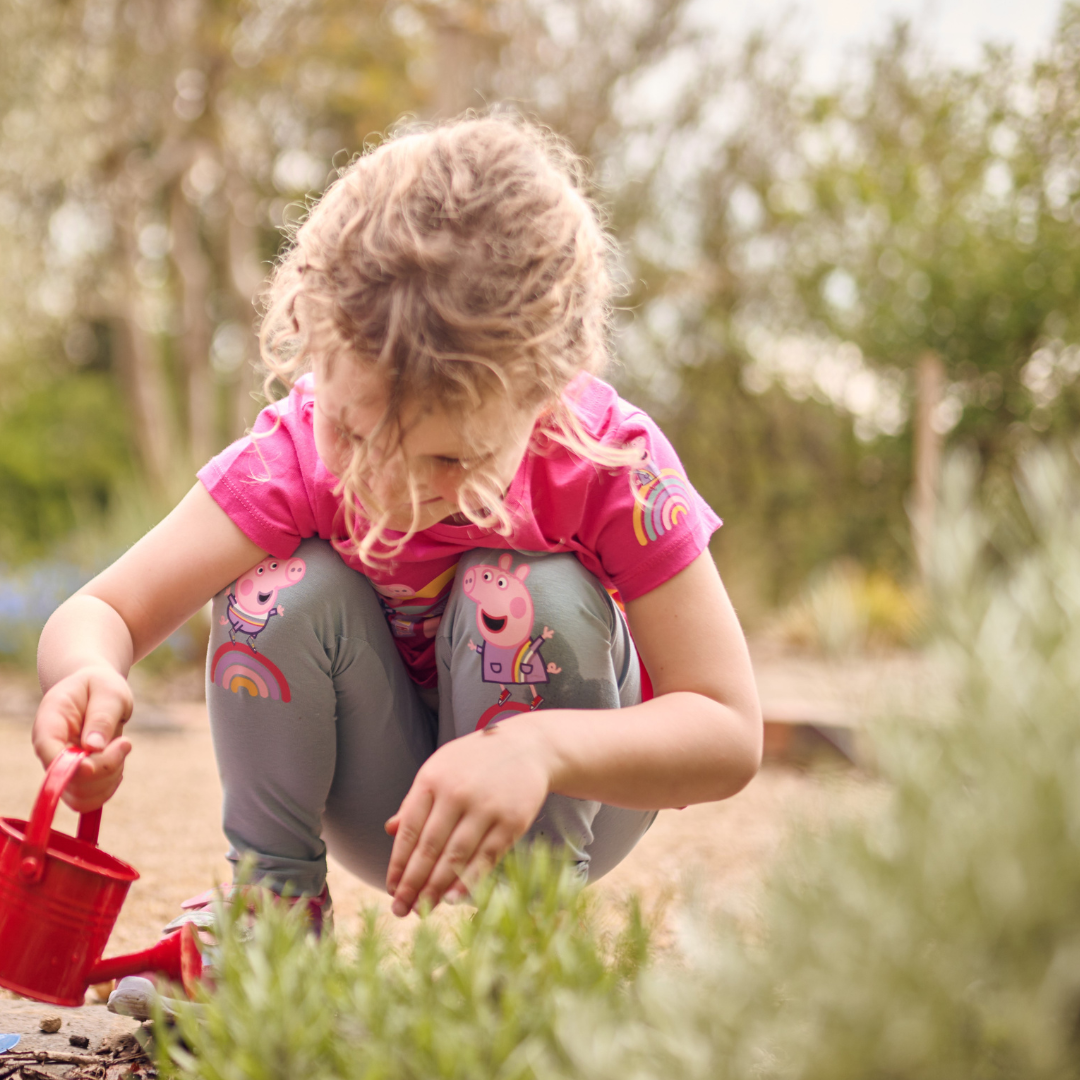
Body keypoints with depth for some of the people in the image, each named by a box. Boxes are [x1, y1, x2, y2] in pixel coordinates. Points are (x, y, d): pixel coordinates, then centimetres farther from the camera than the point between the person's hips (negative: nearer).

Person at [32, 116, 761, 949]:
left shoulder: (611, 468, -29)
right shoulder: (297, 450, -24)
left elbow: (730, 736, -28)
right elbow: (98, 614, -22)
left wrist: (541, 747, -45)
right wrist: (89, 672, -47)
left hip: (556, 808, -1)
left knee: (531, 598, -31)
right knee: (281, 592, -26)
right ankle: (268, 898, -8)